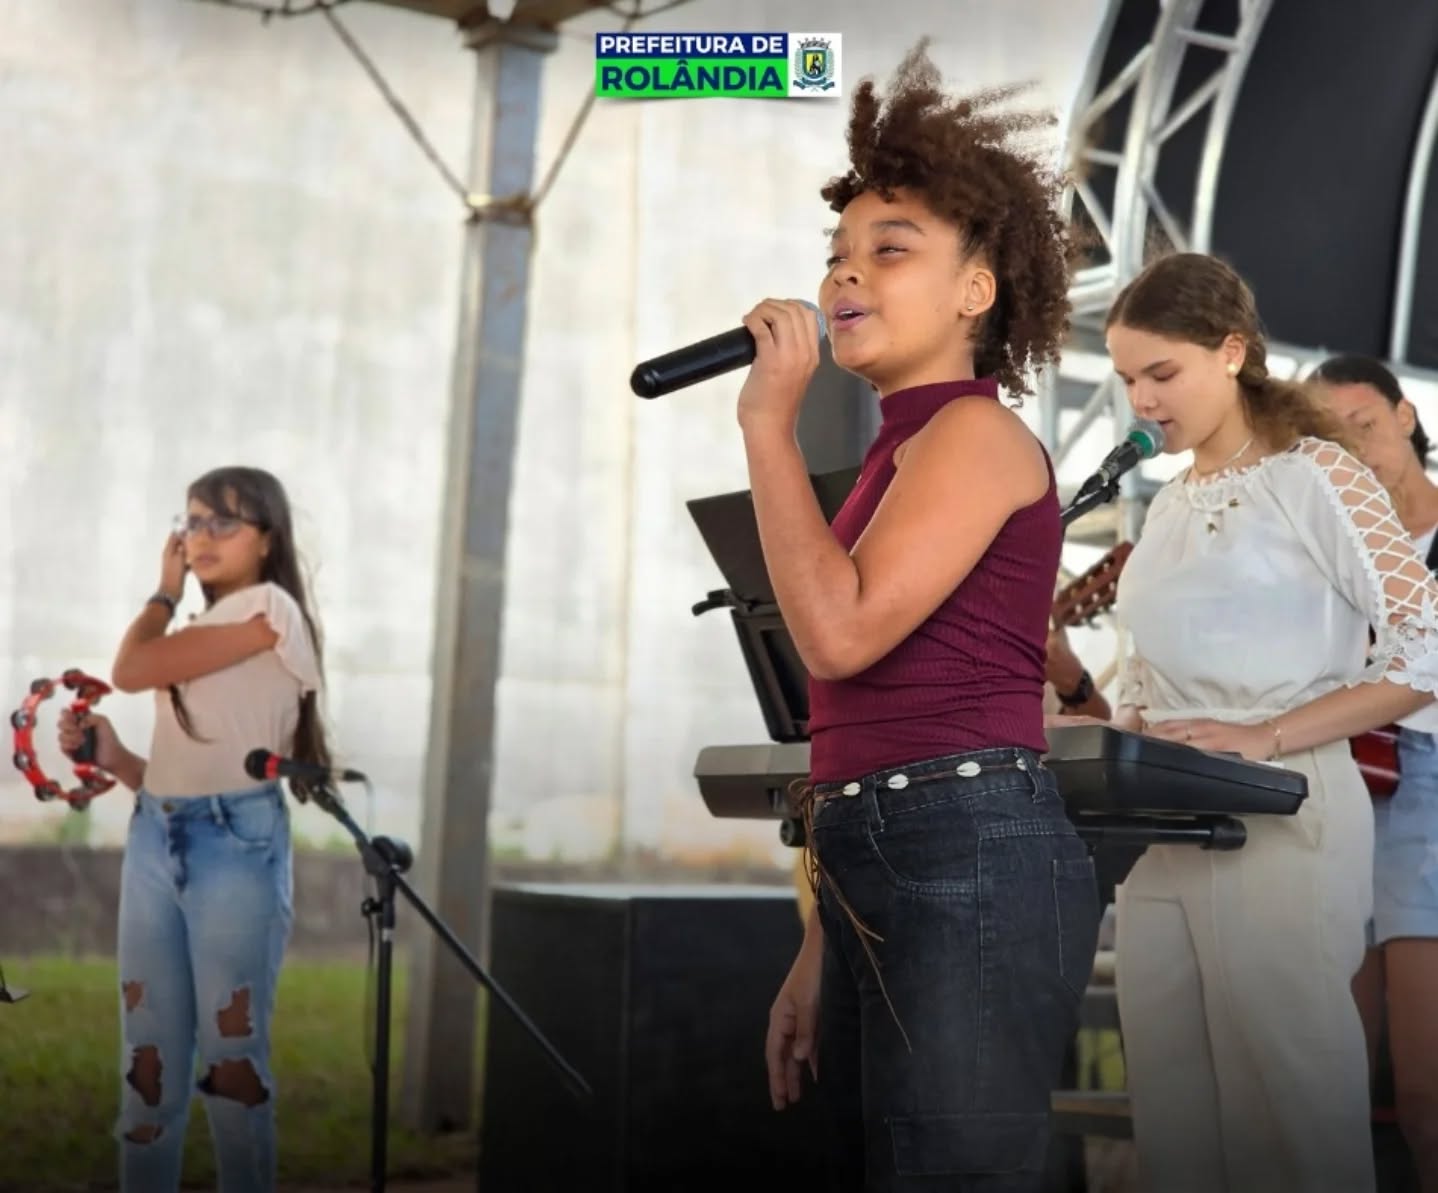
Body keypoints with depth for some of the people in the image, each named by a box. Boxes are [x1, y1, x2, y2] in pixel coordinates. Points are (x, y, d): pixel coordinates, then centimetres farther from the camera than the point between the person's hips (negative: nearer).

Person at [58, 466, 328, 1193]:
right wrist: (110, 757, 0)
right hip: (155, 842, 8)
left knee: (232, 1055, -3)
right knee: (149, 1060, 7)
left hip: (236, 843, -7)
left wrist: (166, 590, 6)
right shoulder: (196, 634, 21)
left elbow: (131, 670, -9)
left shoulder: (269, 608, -4)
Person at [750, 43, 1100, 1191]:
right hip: (885, 874, 10)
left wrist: (769, 422, -8)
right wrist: (819, 955, 21)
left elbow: (839, 631, -19)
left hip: (972, 866, -10)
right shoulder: (901, 458, 21)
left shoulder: (976, 432, -5)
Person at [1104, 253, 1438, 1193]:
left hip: (1278, 817, -7)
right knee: (1173, 1113, 9)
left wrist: (1266, 740, -15)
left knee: (1290, 1112, -3)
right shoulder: (1172, 502, 16)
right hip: (1163, 827, 7)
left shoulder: (1312, 474, -4)